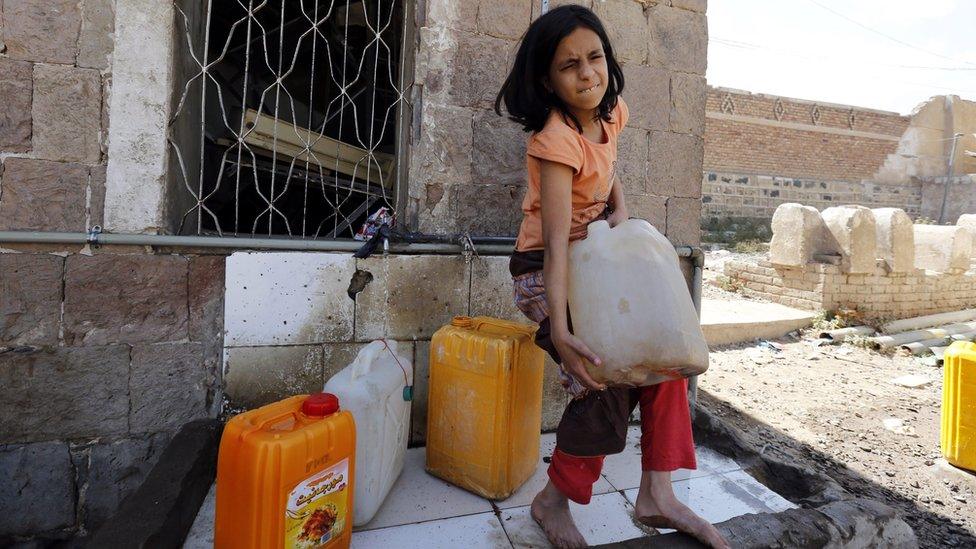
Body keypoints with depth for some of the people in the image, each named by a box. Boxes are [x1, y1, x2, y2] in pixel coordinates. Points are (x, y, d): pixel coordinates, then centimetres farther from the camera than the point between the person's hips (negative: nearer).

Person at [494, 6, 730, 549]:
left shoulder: (612, 110, -1)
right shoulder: (556, 141, -25)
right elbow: (557, 241, -33)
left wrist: (621, 208, -1)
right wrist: (560, 330, -41)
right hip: (546, 271, -8)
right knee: (605, 378, -21)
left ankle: (657, 496, 8)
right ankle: (553, 501, 4)